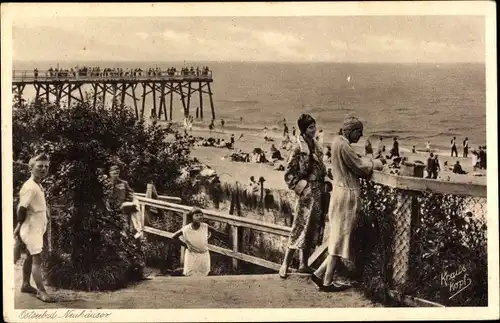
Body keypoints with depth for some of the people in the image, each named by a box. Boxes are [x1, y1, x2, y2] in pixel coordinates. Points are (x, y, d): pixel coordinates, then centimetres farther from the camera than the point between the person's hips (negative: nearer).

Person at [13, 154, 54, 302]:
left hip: (37, 228, 10)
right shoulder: (30, 187, -21)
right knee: (37, 259, -7)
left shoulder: (38, 186, 9)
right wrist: (19, 227, -16)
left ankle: (26, 285, 30)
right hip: (32, 228, -10)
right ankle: (41, 291, -4)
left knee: (31, 257, 18)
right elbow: (22, 208, -21)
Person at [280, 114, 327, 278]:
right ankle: (285, 264, 0)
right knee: (300, 228, -7)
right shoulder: (299, 148, -12)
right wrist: (301, 188, -16)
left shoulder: (317, 146, 10)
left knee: (312, 229, 11)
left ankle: (303, 264, 20)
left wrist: (323, 187, 11)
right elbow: (288, 173, -12)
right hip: (307, 193, -7)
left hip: (318, 192, 7)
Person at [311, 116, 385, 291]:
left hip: (340, 192, 10)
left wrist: (370, 162, 6)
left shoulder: (337, 141, 12)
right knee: (341, 238, -1)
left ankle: (321, 274, 16)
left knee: (339, 238, 15)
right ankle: (327, 281, 6)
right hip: (347, 195, -10)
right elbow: (359, 167, -12)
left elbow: (354, 163, 16)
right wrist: (377, 163, 4)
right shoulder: (344, 146, -18)